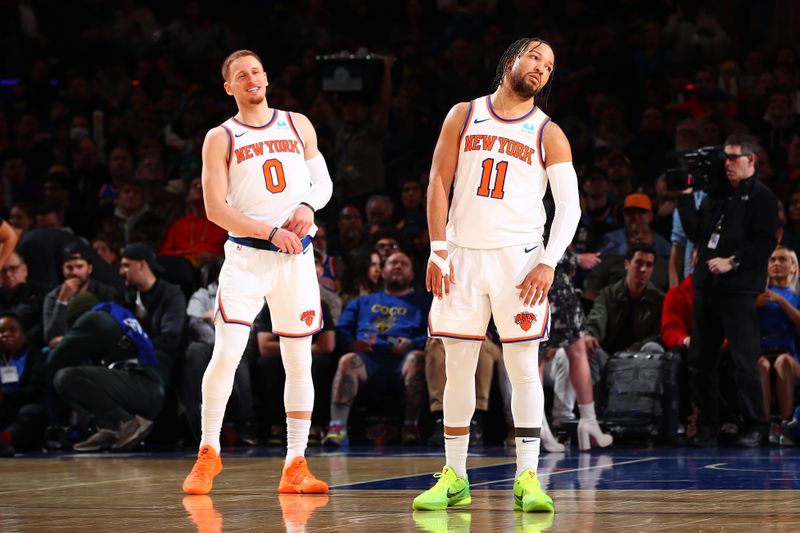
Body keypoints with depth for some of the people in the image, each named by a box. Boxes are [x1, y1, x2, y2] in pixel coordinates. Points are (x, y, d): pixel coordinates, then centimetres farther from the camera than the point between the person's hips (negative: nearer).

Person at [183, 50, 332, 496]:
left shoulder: (298, 125, 12)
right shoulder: (221, 138, 2)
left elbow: (323, 181, 15)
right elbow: (215, 208, -6)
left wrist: (309, 206, -8)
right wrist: (271, 232, -15)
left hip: (296, 257, 3)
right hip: (246, 256, -3)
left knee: (300, 359, 3)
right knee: (226, 354, -13)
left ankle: (296, 466, 8)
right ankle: (209, 453, 2)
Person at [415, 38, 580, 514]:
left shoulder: (549, 134, 4)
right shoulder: (464, 116, 7)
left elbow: (569, 206, -1)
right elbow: (439, 184, 6)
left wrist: (549, 262, -14)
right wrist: (438, 252, -3)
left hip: (518, 258, -1)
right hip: (462, 257, 1)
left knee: (524, 366, -5)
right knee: (458, 368, 4)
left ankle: (527, 478, -3)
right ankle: (455, 478, 12)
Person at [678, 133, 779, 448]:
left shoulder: (762, 197, -2)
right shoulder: (716, 194, 19)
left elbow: (765, 244, -11)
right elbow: (695, 233, 17)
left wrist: (732, 262, -18)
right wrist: (686, 198, 11)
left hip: (739, 290, -7)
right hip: (707, 287, 7)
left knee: (744, 362, -7)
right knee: (700, 360, 6)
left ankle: (754, 427, 2)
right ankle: (707, 427, 13)